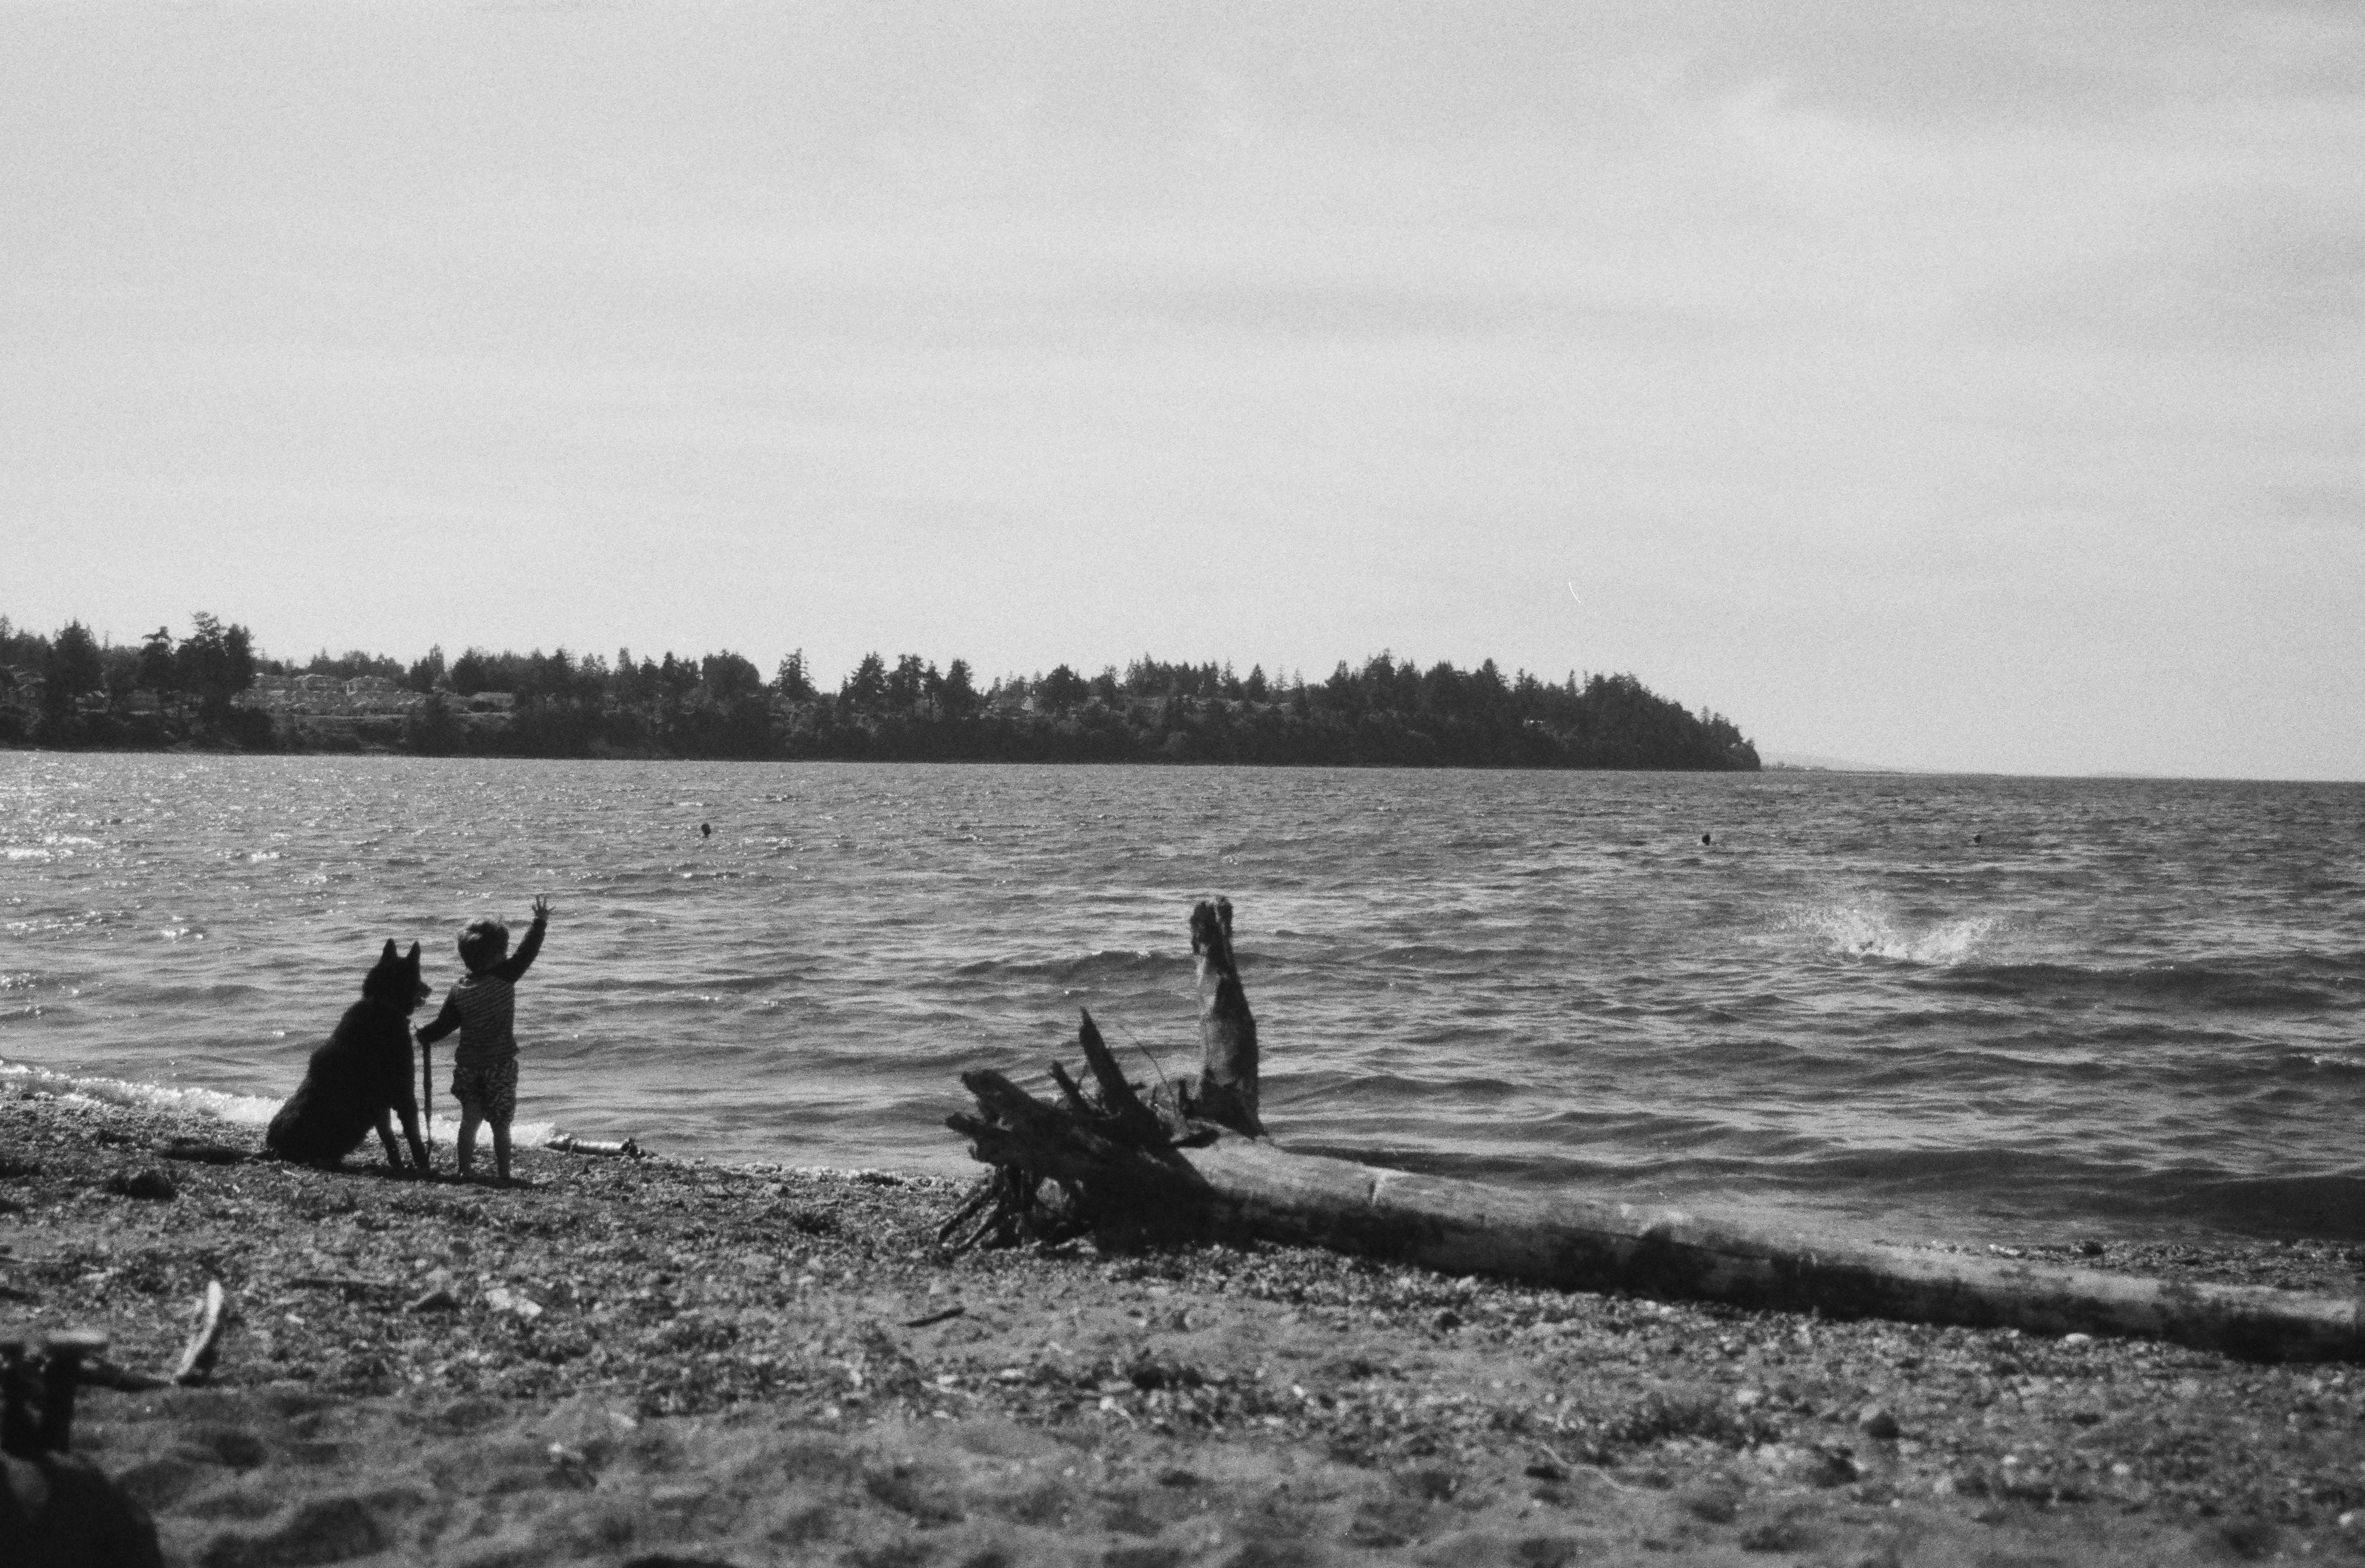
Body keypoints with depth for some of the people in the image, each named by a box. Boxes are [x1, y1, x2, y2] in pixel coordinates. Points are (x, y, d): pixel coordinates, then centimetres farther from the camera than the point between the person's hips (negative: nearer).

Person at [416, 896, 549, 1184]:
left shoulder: (460, 992, -4)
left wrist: (424, 1037, 22)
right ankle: (504, 1174, 8)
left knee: (470, 1120, 13)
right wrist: (540, 922, 2)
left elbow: (443, 1025, 2)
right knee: (501, 1125, 5)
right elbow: (526, 954, -9)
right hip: (500, 1064, -3)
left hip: (468, 1065, 3)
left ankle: (464, 1170, 16)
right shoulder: (505, 978, -15)